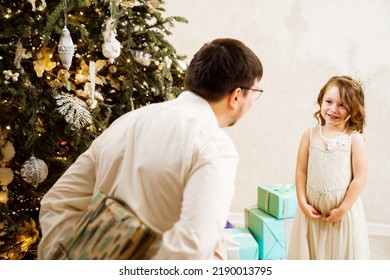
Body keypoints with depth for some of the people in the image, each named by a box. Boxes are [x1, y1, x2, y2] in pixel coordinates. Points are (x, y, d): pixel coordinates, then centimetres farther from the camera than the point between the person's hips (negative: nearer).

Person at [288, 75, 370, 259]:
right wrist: (303, 203, -7)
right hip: (312, 209, 3)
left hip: (343, 209, -2)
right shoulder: (310, 135, -2)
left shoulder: (354, 139, -10)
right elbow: (301, 171, -1)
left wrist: (342, 209, -10)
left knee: (342, 254, 11)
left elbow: (360, 178, -10)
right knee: (310, 252, 16)